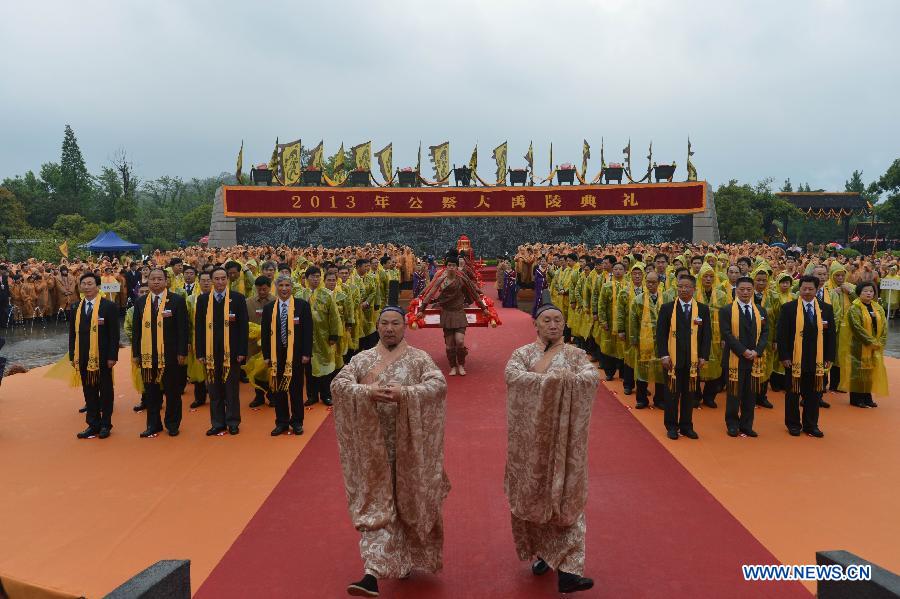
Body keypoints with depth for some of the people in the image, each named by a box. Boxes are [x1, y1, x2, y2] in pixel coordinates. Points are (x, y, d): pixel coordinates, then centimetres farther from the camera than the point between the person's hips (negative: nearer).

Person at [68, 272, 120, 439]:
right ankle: (93, 424, 18)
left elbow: (114, 334, -8)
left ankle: (105, 424, 17)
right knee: (89, 391, 10)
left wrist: (112, 356, -11)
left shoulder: (109, 306, -6)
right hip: (84, 358, 4)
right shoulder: (76, 308, 8)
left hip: (102, 357, -4)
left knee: (105, 391, 6)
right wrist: (72, 355, 7)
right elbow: (73, 333, 12)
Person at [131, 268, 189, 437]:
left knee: (172, 391, 6)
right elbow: (137, 330, 11)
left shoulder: (177, 300, -3)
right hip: (148, 354, 3)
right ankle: (153, 425, 21)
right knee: (151, 391, 9)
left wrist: (182, 352, -9)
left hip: (170, 354, -3)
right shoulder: (141, 303, 8)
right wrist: (136, 353, 7)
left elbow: (182, 328, -5)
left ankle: (172, 424, 20)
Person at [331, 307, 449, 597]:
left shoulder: (419, 358, -1)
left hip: (409, 444, -1)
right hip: (373, 444, 1)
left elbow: (439, 384, -16)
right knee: (376, 504, 1)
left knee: (409, 501, 12)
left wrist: (405, 393, -30)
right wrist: (367, 391, -26)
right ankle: (373, 573, 1)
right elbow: (337, 384, -8)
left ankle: (408, 559, 35)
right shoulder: (361, 359, 5)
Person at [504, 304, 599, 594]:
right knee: (534, 495, 10)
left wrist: (567, 379, -32)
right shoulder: (522, 353, 4)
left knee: (565, 499, -3)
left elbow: (593, 377, -15)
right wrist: (549, 379, -28)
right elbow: (512, 375, -17)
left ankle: (566, 569, -3)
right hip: (531, 436, 1)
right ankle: (540, 551, 30)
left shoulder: (576, 355, 4)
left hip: (564, 437, -1)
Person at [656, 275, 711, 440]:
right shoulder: (667, 308, 0)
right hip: (672, 359, -1)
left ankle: (686, 426, 20)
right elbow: (661, 333, -2)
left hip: (693, 360, 1)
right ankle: (671, 426, 16)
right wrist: (663, 355, -10)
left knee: (689, 394, 8)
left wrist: (703, 356, -3)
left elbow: (706, 335, 4)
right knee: (672, 393, 6)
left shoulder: (703, 309, 4)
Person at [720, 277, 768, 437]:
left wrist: (757, 351, -9)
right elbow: (726, 334, -11)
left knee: (750, 394, 8)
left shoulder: (761, 311, 11)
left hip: (755, 359, 4)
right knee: (734, 393, 3)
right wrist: (743, 351, -16)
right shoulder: (726, 310, -4)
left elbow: (765, 333, 6)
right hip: (734, 358, -4)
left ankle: (747, 425, 18)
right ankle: (732, 424, 14)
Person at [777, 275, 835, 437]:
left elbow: (830, 335, 7)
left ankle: (811, 425, 22)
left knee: (813, 394, 10)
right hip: (794, 359, -2)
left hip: (817, 360, 3)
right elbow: (782, 334, -6)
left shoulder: (826, 309, 5)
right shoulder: (788, 308, -5)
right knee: (793, 393, 8)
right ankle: (793, 424, 20)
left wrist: (829, 358, 3)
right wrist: (784, 356, -11)